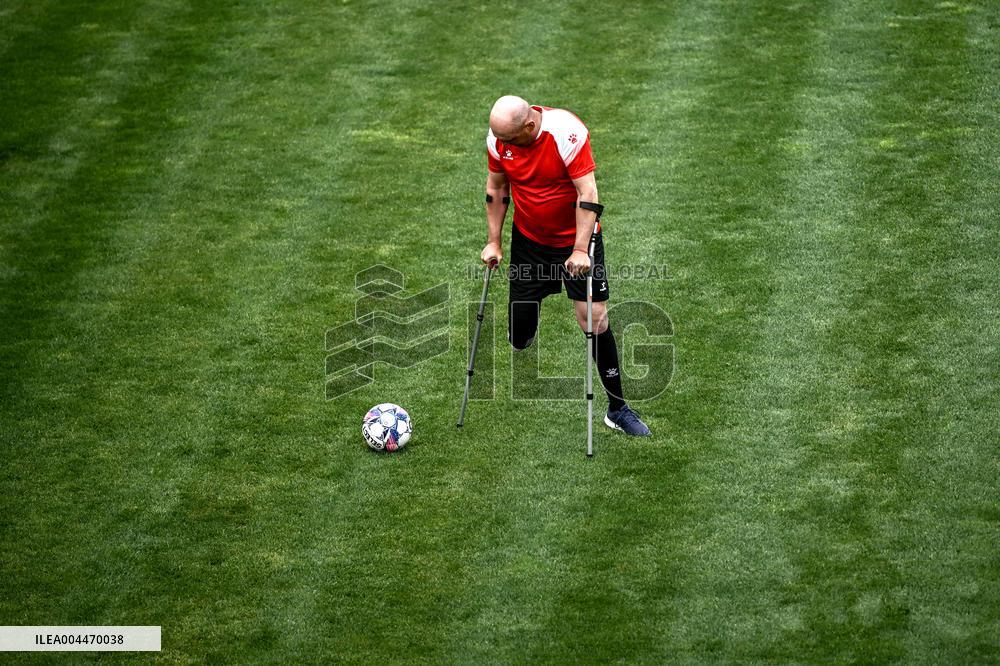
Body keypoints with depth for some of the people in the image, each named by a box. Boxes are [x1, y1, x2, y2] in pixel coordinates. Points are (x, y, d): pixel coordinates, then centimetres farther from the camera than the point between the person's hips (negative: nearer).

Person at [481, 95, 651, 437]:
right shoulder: (498, 137, -12)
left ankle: (617, 408, 3)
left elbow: (587, 194, -25)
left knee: (594, 318, -8)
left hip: (575, 238, -4)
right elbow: (496, 188, 5)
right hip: (527, 239, 4)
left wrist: (580, 250, -29)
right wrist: (493, 241, 4)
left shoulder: (567, 131, -27)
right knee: (519, 337, 0)